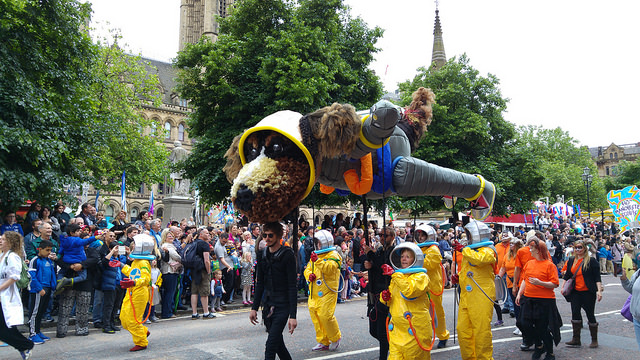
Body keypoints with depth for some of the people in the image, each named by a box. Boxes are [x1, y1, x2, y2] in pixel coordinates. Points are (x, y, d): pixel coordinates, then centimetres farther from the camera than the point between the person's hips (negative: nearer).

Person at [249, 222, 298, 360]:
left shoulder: (287, 255, -12)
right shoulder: (263, 254, 7)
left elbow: (292, 286, -15)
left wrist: (293, 315, -19)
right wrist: (254, 308, 11)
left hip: (282, 306, -6)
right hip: (267, 304, 6)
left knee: (271, 344, -10)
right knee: (277, 342, 14)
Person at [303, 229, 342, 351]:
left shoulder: (333, 255, -5)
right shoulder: (315, 255, 19)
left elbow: (329, 268, -22)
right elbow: (307, 269, 20)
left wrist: (318, 261, -35)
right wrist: (309, 275, -2)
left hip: (327, 292, -7)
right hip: (314, 292, 8)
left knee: (325, 315, -14)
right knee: (315, 315, 6)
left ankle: (336, 338, 10)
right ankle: (323, 342, 17)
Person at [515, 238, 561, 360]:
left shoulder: (549, 265, -8)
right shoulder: (529, 263, 10)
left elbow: (555, 284, -13)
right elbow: (524, 280, 16)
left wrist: (539, 283, -25)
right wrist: (519, 294, 9)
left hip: (544, 301, -6)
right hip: (528, 299, 6)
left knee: (542, 328, 0)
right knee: (526, 325, 3)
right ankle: (539, 346, 28)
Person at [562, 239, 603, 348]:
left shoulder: (591, 261, -5)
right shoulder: (571, 261, 10)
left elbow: (597, 277, -8)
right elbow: (567, 275, 17)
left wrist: (599, 291, -15)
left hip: (588, 292, -4)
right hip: (575, 292, 5)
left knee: (590, 315, 3)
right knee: (575, 313, 2)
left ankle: (594, 340, 16)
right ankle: (576, 339, 8)